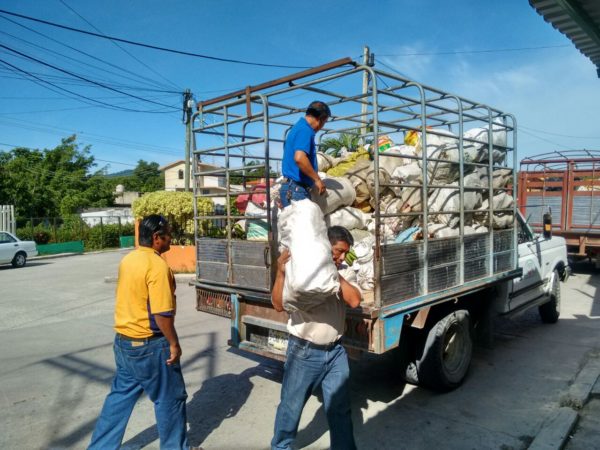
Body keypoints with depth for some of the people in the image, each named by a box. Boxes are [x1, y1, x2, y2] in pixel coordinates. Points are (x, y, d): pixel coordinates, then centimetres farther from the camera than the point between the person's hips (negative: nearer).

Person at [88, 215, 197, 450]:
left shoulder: (128, 260, 6)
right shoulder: (157, 265, -22)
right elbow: (162, 313, -25)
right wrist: (174, 343, -14)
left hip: (123, 340, 8)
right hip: (149, 345, -8)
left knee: (120, 396, 20)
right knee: (170, 398, 10)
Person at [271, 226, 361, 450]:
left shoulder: (343, 272, 0)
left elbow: (354, 300, -14)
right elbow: (279, 305, -17)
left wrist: (334, 274, -20)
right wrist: (281, 273, -30)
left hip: (335, 351, 4)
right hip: (304, 352, -3)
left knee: (340, 407, 17)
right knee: (291, 405, 15)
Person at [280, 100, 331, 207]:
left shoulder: (299, 127, 19)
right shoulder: (305, 130, -12)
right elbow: (299, 158, -28)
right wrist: (317, 179, -18)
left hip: (291, 188, 10)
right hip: (296, 189, -10)